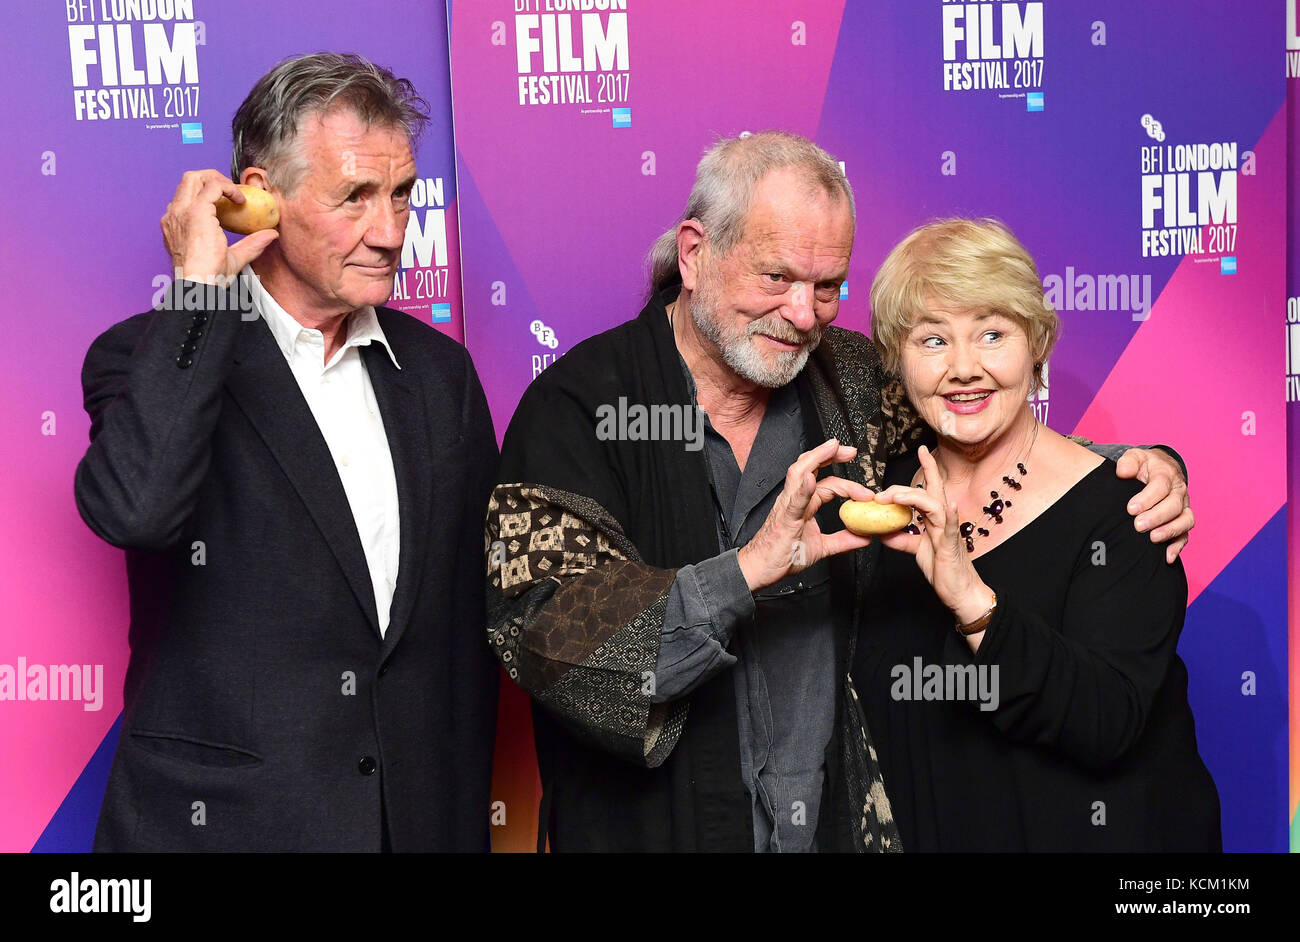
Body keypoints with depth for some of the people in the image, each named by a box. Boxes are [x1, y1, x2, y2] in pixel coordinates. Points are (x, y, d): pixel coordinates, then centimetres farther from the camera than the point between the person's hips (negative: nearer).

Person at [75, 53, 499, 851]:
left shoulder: (439, 371, 6)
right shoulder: (155, 358, -6)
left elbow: (473, 620, 8)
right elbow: (133, 508, -28)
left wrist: (468, 817, 8)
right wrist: (199, 286, -21)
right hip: (217, 817, -4)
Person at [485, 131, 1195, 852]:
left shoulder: (851, 380, -2)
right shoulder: (578, 404, -14)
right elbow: (538, 633, -23)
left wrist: (1140, 466, -5)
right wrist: (748, 570, -31)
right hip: (650, 828, -3)